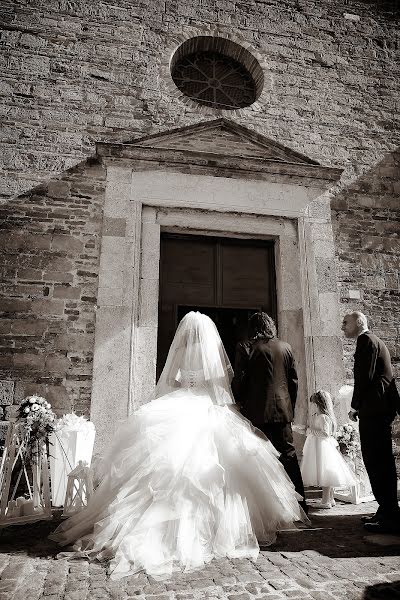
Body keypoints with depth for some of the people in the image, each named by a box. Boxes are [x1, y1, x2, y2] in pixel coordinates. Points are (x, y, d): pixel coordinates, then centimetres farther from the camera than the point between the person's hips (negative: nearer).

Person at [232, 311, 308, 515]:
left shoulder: (245, 347, -6)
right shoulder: (285, 347, 6)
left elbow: (239, 381, -6)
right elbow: (293, 381, 10)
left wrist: (240, 403, 8)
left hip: (256, 412, -3)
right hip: (282, 410, 4)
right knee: (288, 455, 12)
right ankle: (300, 502, 17)